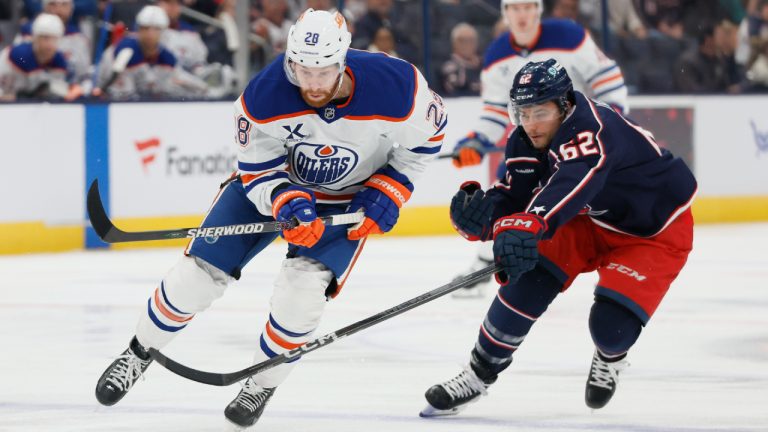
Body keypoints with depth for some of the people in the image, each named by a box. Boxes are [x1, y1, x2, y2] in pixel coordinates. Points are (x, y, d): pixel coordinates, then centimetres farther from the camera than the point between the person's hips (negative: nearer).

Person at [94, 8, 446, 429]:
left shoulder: (396, 85, -32)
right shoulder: (265, 95, -31)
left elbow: (426, 134, -10)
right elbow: (258, 170, -16)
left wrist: (387, 192, -16)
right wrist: (287, 204, -35)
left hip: (347, 198, -1)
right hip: (272, 178, 1)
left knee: (303, 285, -22)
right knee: (198, 273, -5)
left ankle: (263, 385, 3)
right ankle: (139, 354, 21)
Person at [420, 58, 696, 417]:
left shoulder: (590, 130, -38)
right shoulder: (525, 142, -12)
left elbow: (572, 183, -57)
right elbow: (514, 199, -13)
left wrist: (531, 225, -74)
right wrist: (479, 209, -36)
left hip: (656, 231, -7)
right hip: (591, 221, 7)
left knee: (612, 325, -20)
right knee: (528, 279, -15)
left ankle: (611, 357, 19)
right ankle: (479, 374, 0)